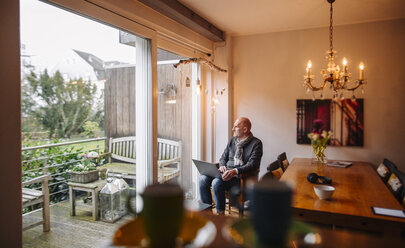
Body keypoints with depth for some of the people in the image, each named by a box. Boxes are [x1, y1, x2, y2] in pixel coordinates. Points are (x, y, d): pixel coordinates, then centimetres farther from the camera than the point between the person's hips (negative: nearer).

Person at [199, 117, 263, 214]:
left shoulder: (256, 143, -2)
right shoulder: (232, 140, 18)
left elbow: (253, 164, -14)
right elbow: (223, 157, 22)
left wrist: (235, 171, -27)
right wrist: (222, 166, -2)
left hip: (241, 177, -6)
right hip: (226, 173, 7)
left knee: (217, 182, -32)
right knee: (203, 179, -17)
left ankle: (220, 214, -15)